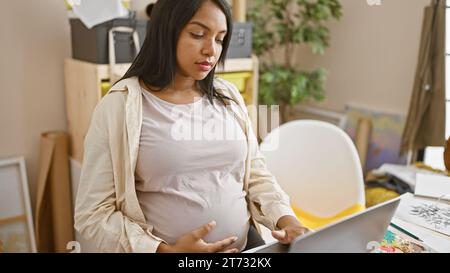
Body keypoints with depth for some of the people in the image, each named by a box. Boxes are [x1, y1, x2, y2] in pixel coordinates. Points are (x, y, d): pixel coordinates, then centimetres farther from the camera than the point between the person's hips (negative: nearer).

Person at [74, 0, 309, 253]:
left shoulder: (228, 96, 6)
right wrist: (165, 250, -17)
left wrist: (285, 218, -7)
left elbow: (256, 173, 10)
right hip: (169, 249, -3)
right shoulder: (120, 106, -9)